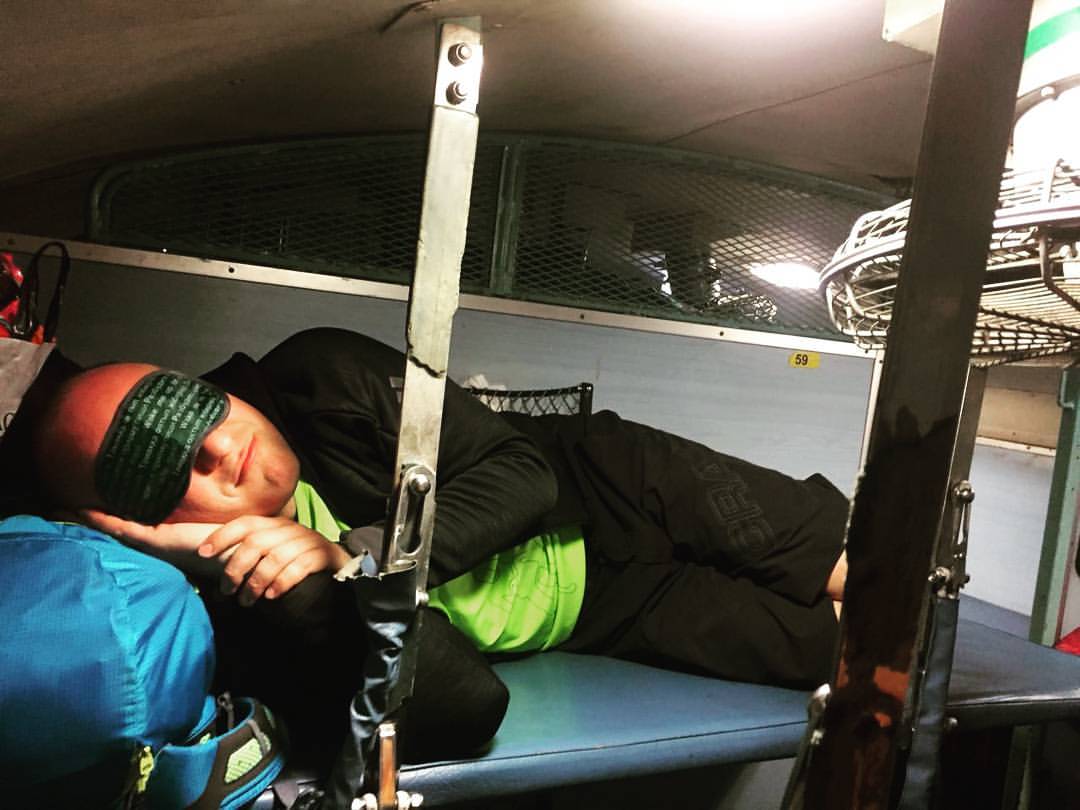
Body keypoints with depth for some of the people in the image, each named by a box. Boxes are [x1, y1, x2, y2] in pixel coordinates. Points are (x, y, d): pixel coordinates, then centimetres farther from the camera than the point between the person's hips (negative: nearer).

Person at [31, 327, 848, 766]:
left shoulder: (317, 374, -19)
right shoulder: (240, 609, -21)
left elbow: (521, 474, -20)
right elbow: (461, 707, -30)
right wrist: (336, 574, -40)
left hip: (610, 485, 2)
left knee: (863, 573, 0)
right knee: (816, 643, -8)